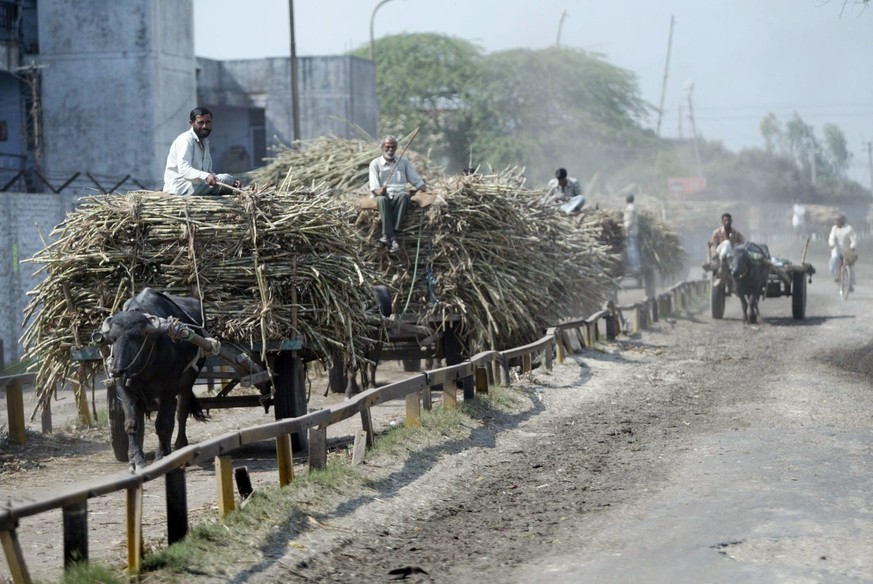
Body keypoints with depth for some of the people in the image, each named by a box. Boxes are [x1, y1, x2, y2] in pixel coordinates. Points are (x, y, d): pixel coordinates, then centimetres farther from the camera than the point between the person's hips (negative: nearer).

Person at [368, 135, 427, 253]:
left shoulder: (404, 161, 20)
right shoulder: (375, 163, 12)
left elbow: (416, 180, 16)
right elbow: (373, 185, 1)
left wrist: (427, 191, -1)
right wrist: (379, 191, -23)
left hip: (399, 195, 1)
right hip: (383, 195, -1)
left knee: (404, 195, -37)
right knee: (382, 199, -39)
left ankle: (388, 235, -43)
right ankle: (392, 239, -47)